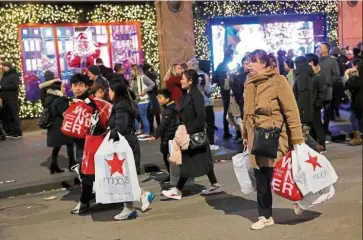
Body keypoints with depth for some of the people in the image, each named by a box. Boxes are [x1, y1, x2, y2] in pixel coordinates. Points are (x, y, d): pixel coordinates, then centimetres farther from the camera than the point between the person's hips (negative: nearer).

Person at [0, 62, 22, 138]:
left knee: (14, 115, -5)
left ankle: (18, 132, -1)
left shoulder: (14, 75, -4)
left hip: (12, 99, -8)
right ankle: (9, 131, 15)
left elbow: (15, 86, -18)